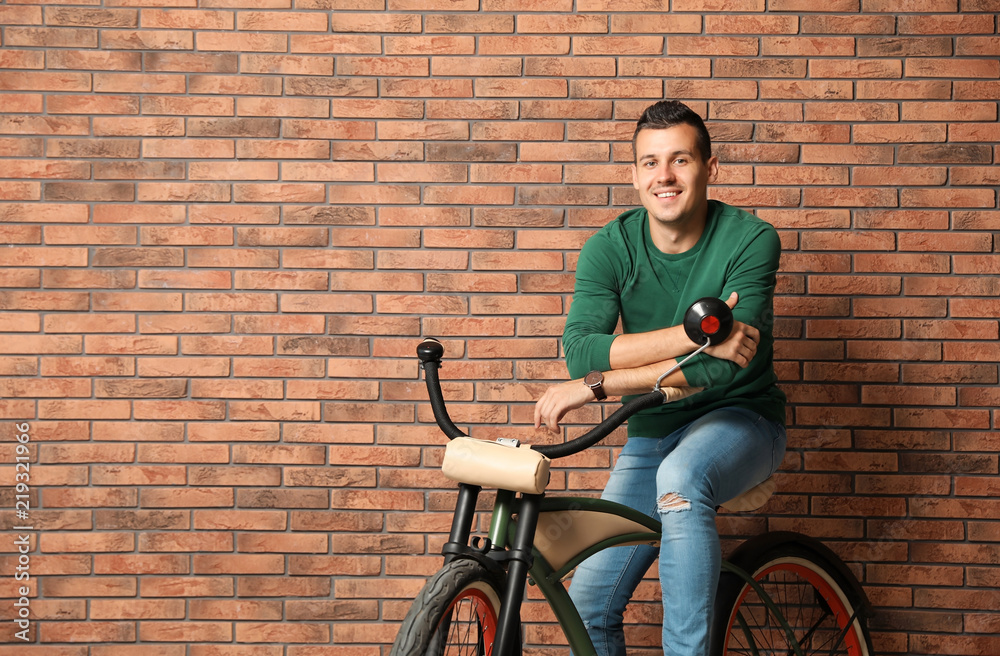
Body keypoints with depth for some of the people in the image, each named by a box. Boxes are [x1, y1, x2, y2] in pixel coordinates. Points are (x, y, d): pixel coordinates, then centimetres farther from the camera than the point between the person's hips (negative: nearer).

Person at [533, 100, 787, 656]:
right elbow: (581, 351, -24)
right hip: (652, 435, 4)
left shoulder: (750, 240, -17)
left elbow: (723, 367, -27)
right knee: (589, 607, -1)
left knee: (680, 477, -39)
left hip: (740, 419, -4)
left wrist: (593, 387, -28)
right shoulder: (610, 248, -9)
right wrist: (694, 334, -34)